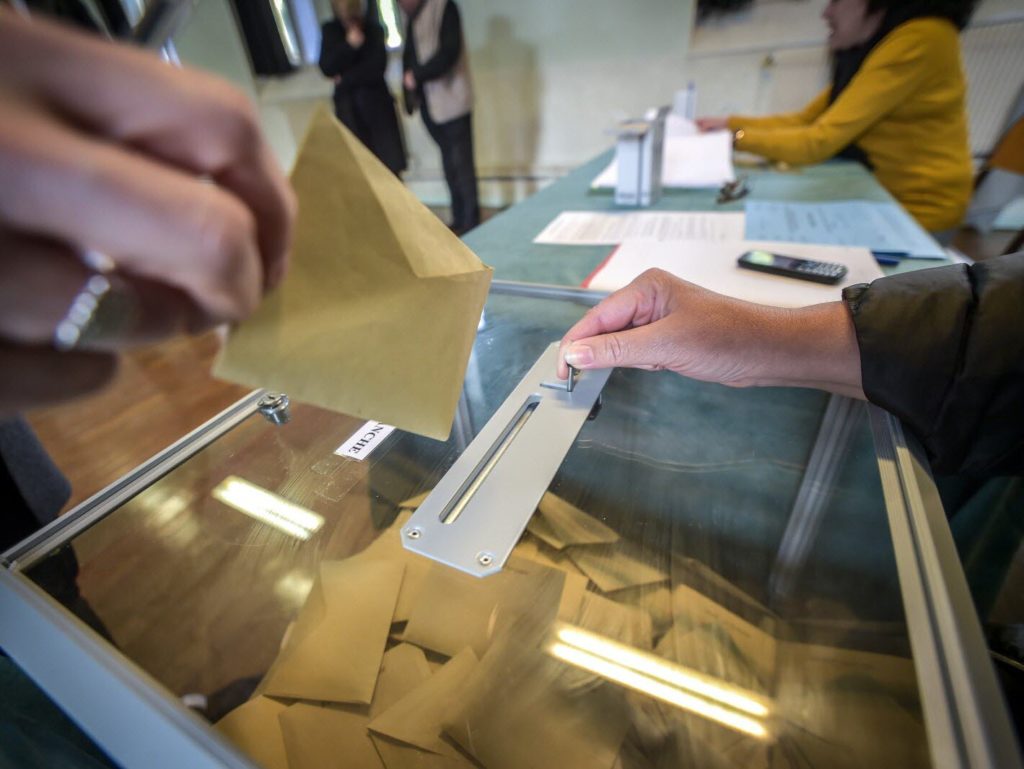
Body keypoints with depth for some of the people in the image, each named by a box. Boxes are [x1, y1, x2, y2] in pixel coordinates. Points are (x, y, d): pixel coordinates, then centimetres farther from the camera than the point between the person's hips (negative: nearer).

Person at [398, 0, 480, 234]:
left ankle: (470, 221, -1)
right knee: (449, 162, 6)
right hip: (428, 103, 6)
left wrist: (417, 76, -13)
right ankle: (459, 219, 10)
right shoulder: (412, 19, 17)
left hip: (450, 100, -6)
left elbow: (449, 51, -14)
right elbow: (409, 57, 17)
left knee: (461, 163, -6)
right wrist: (410, 94, 2)